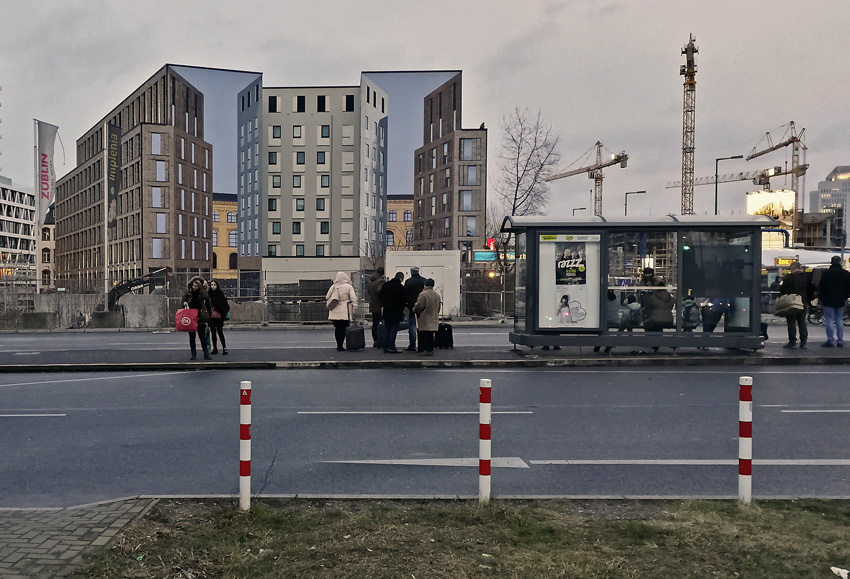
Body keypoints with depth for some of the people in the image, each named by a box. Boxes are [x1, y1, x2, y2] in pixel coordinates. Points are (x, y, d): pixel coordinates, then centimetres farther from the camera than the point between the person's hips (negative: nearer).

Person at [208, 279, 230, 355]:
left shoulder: (221, 294, -3)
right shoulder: (209, 294, 5)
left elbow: (225, 305, -3)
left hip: (218, 316, -4)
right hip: (211, 316, 4)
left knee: (220, 332, -5)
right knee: (213, 332, 9)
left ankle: (224, 348, -2)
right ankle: (215, 349, 17)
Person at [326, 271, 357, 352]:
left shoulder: (333, 287, 5)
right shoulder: (348, 287, -4)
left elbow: (327, 298, 10)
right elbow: (354, 299, -7)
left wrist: (328, 307, 21)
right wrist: (354, 309, -1)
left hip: (334, 312, 4)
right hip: (345, 312, -4)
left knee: (337, 328, 11)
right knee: (343, 329, -1)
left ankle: (338, 345, 17)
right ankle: (340, 346, -6)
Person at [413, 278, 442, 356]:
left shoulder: (423, 294, -14)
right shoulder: (437, 295, 9)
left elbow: (419, 306, -14)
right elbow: (439, 307, 15)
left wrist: (414, 309, 6)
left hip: (425, 319, -7)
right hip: (434, 319, 7)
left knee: (425, 335, -3)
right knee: (431, 335, 12)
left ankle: (427, 350, -6)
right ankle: (431, 350, 15)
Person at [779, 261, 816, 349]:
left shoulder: (789, 277, -11)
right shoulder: (807, 277, 5)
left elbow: (782, 290, -9)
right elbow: (811, 290, 10)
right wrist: (808, 301, 18)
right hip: (803, 304, 5)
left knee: (792, 323, 0)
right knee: (802, 322, 11)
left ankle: (792, 342, 0)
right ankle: (803, 343, 11)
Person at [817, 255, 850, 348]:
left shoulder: (826, 273, -8)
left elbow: (821, 287, -6)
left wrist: (820, 298, 4)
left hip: (829, 300, -4)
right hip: (841, 301, 4)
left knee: (829, 321, -3)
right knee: (839, 321, 10)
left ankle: (830, 341, -6)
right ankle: (840, 341, 10)